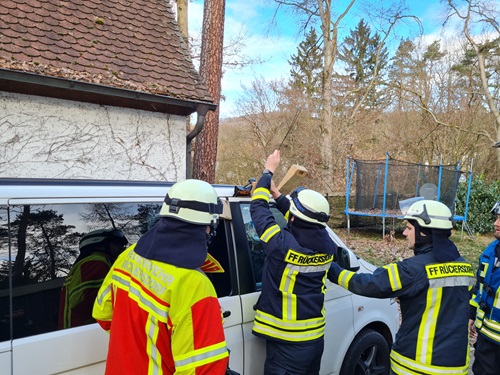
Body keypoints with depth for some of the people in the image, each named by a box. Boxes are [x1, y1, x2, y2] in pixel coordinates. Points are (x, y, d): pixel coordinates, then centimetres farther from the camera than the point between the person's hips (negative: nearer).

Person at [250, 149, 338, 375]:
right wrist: (278, 195, 18)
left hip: (287, 341, -6)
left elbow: (258, 207, -11)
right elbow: (305, 223, 13)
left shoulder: (283, 244, -24)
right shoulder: (327, 246, -8)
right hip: (315, 337, 6)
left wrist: (268, 171, 2)